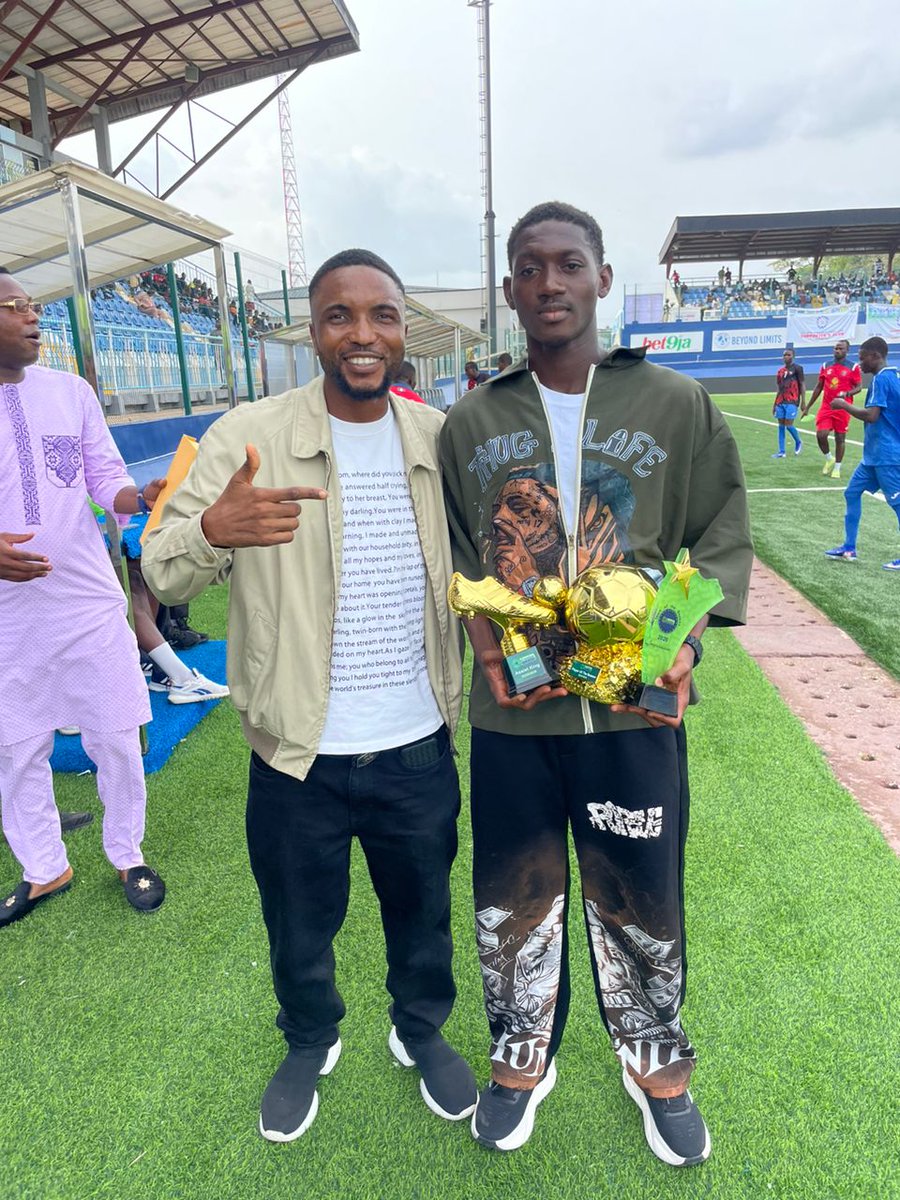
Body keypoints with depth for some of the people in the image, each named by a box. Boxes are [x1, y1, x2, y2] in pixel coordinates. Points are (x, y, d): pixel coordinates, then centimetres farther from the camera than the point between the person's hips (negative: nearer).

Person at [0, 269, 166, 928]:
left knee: (116, 740, 7)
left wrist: (144, 496, -18)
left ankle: (128, 855, 30)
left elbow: (107, 481, 5)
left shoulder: (71, 391, 3)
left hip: (90, 603, 1)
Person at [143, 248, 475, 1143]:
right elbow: (162, 575, -12)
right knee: (299, 927, 21)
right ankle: (309, 1043, 53)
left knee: (422, 911, 23)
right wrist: (212, 529, -34)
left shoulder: (439, 439, -2)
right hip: (299, 758, -1)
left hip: (419, 749, 2)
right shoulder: (247, 436, -10)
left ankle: (420, 1031, 53)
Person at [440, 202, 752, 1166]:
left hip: (637, 706, 0)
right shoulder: (469, 424, 3)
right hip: (510, 713, 1)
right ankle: (521, 1060, 45)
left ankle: (656, 1067, 47)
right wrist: (481, 629, -7)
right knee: (513, 903, 17)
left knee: (642, 904, 17)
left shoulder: (678, 406, 0)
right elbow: (449, 552, 9)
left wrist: (689, 631, -12)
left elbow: (723, 533, 4)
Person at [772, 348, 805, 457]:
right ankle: (781, 452, 5)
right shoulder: (780, 370, 14)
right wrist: (775, 404, 18)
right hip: (781, 402, 6)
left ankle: (798, 442, 18)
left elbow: (802, 384, -3)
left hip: (792, 402, -6)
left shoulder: (797, 368, -2)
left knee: (788, 425, -10)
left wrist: (803, 401, -10)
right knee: (781, 426, 3)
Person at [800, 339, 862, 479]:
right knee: (821, 435, -11)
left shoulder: (853, 367, -1)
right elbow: (819, 387, 15)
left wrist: (847, 393, -23)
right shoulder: (825, 366, 10)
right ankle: (829, 459, 16)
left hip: (842, 409, -2)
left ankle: (837, 468, 14)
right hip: (826, 407, 3)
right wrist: (807, 407, 13)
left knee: (840, 438, 2)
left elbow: (858, 387, -1)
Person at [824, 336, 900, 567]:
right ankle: (849, 548, 18)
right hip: (875, 454, 10)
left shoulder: (881, 379, -16)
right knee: (852, 492, 13)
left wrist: (844, 405, -13)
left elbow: (871, 415, -25)